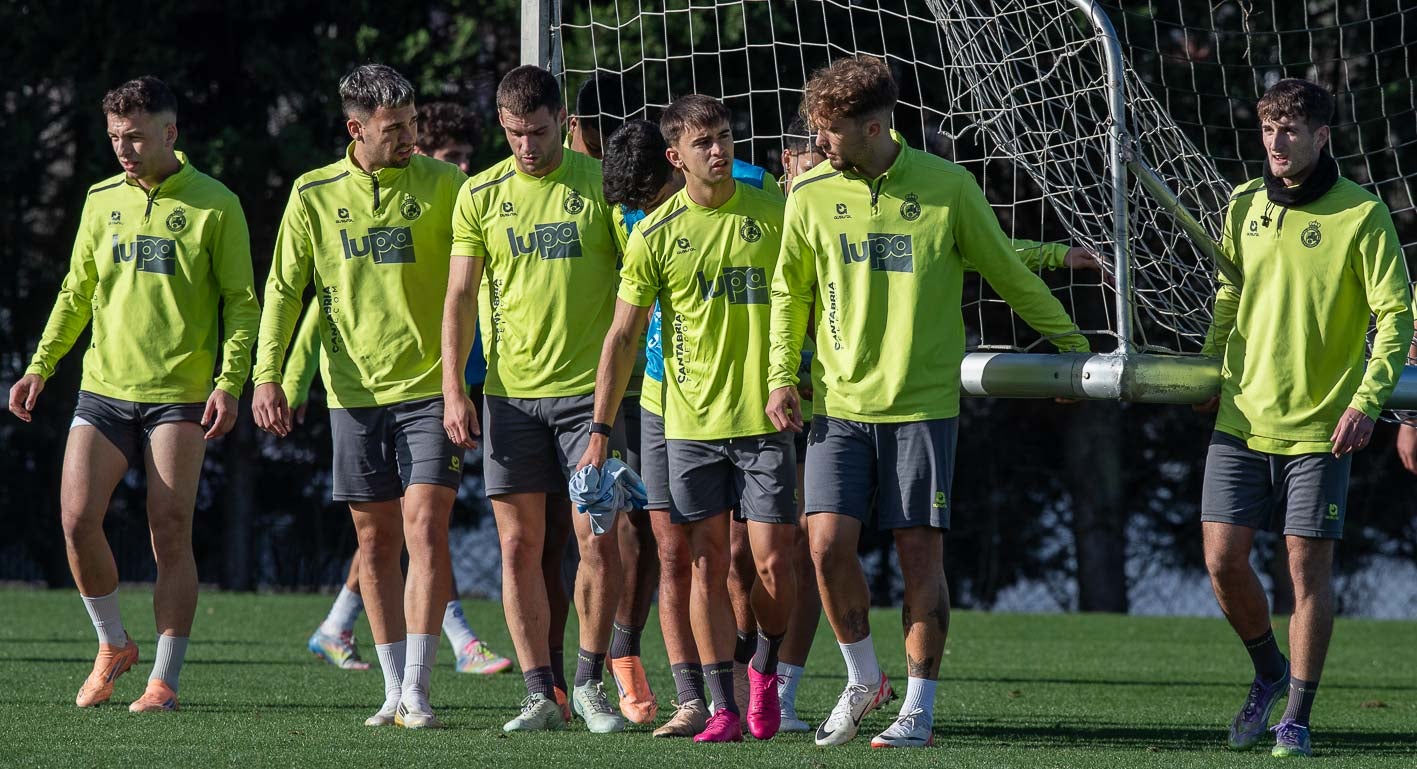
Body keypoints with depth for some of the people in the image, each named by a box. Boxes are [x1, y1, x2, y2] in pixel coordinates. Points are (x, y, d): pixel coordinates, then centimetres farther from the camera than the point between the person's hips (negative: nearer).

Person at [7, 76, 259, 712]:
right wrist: (40, 367, 11)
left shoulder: (214, 206, -2)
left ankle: (164, 682, 3)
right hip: (104, 388, 4)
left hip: (179, 395, -4)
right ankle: (112, 646, 14)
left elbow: (240, 302, -1)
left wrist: (229, 383, -12)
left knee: (170, 534, -5)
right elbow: (76, 293, 19)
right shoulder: (102, 200, 11)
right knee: (77, 519, -8)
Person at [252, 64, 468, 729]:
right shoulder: (314, 194, 4)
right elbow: (284, 288, 6)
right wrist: (267, 375, -4)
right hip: (354, 393, 2)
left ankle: (415, 694, -14)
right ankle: (394, 691, 14)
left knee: (425, 527, -12)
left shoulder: (442, 184, 0)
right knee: (376, 542, 6)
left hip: (429, 387, -2)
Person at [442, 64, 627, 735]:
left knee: (598, 542, -6)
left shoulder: (601, 185, 0)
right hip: (510, 393, 2)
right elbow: (460, 296, 7)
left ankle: (589, 684, 9)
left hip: (588, 389, -2)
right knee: (519, 547, 0)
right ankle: (540, 694, 5)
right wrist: (452, 390, -1)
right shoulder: (481, 195, 6)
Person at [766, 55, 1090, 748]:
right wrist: (781, 375, 6)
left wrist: (1073, 345, 12)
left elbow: (1007, 272, 7)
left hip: (923, 403, -2)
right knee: (828, 542, -9)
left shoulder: (947, 187, -4)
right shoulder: (810, 194, 2)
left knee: (920, 551, -3)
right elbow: (790, 291, 15)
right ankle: (863, 679, 14)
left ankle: (918, 709, 6)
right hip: (838, 402, 2)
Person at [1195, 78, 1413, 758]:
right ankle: (1269, 673, 26)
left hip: (1319, 426, -4)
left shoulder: (1360, 214, -8)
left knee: (1308, 569, -2)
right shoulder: (1245, 206, 6)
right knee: (1223, 560, 0)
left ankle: (1296, 718, 9)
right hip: (1242, 419, 4)